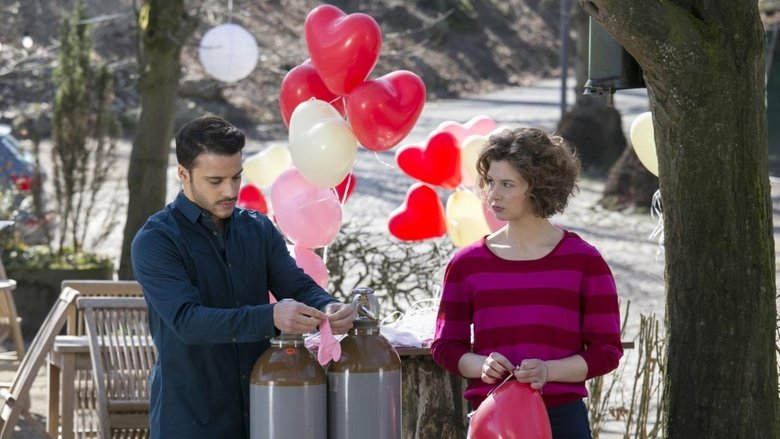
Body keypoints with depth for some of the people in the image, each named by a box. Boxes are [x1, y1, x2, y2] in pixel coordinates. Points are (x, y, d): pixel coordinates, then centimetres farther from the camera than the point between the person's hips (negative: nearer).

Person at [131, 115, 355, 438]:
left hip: (258, 410, 5)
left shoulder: (259, 230, 6)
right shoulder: (156, 241, -12)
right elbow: (187, 320, -23)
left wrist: (328, 308, -24)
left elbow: (298, 286, 0)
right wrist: (270, 317, -36)